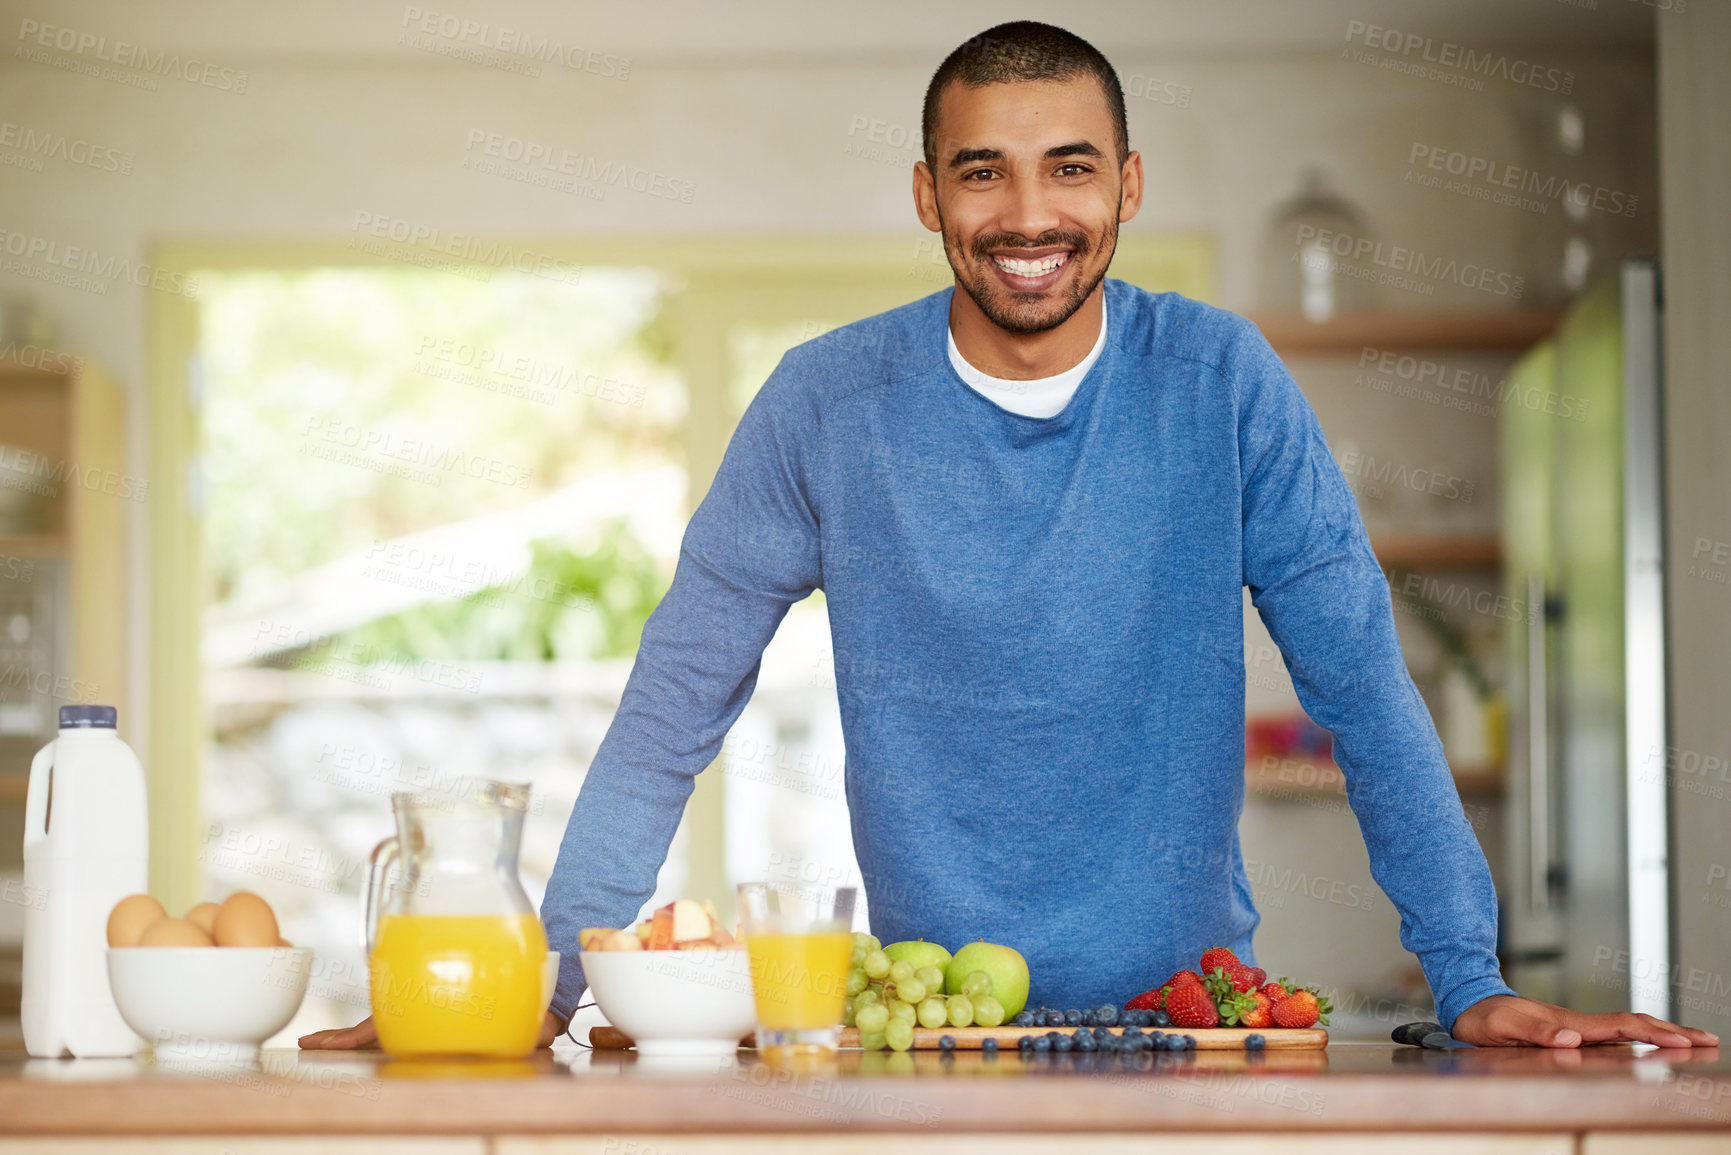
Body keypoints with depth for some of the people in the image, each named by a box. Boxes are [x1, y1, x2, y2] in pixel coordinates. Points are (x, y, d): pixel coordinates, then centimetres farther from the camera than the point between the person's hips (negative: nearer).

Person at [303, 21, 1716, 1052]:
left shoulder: (1221, 382, -3)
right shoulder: (830, 401, -3)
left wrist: (1472, 977, -7)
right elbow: (677, 704, 0)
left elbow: (1363, 686, -1)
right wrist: (543, 984, -8)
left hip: (1190, 1014, 0)